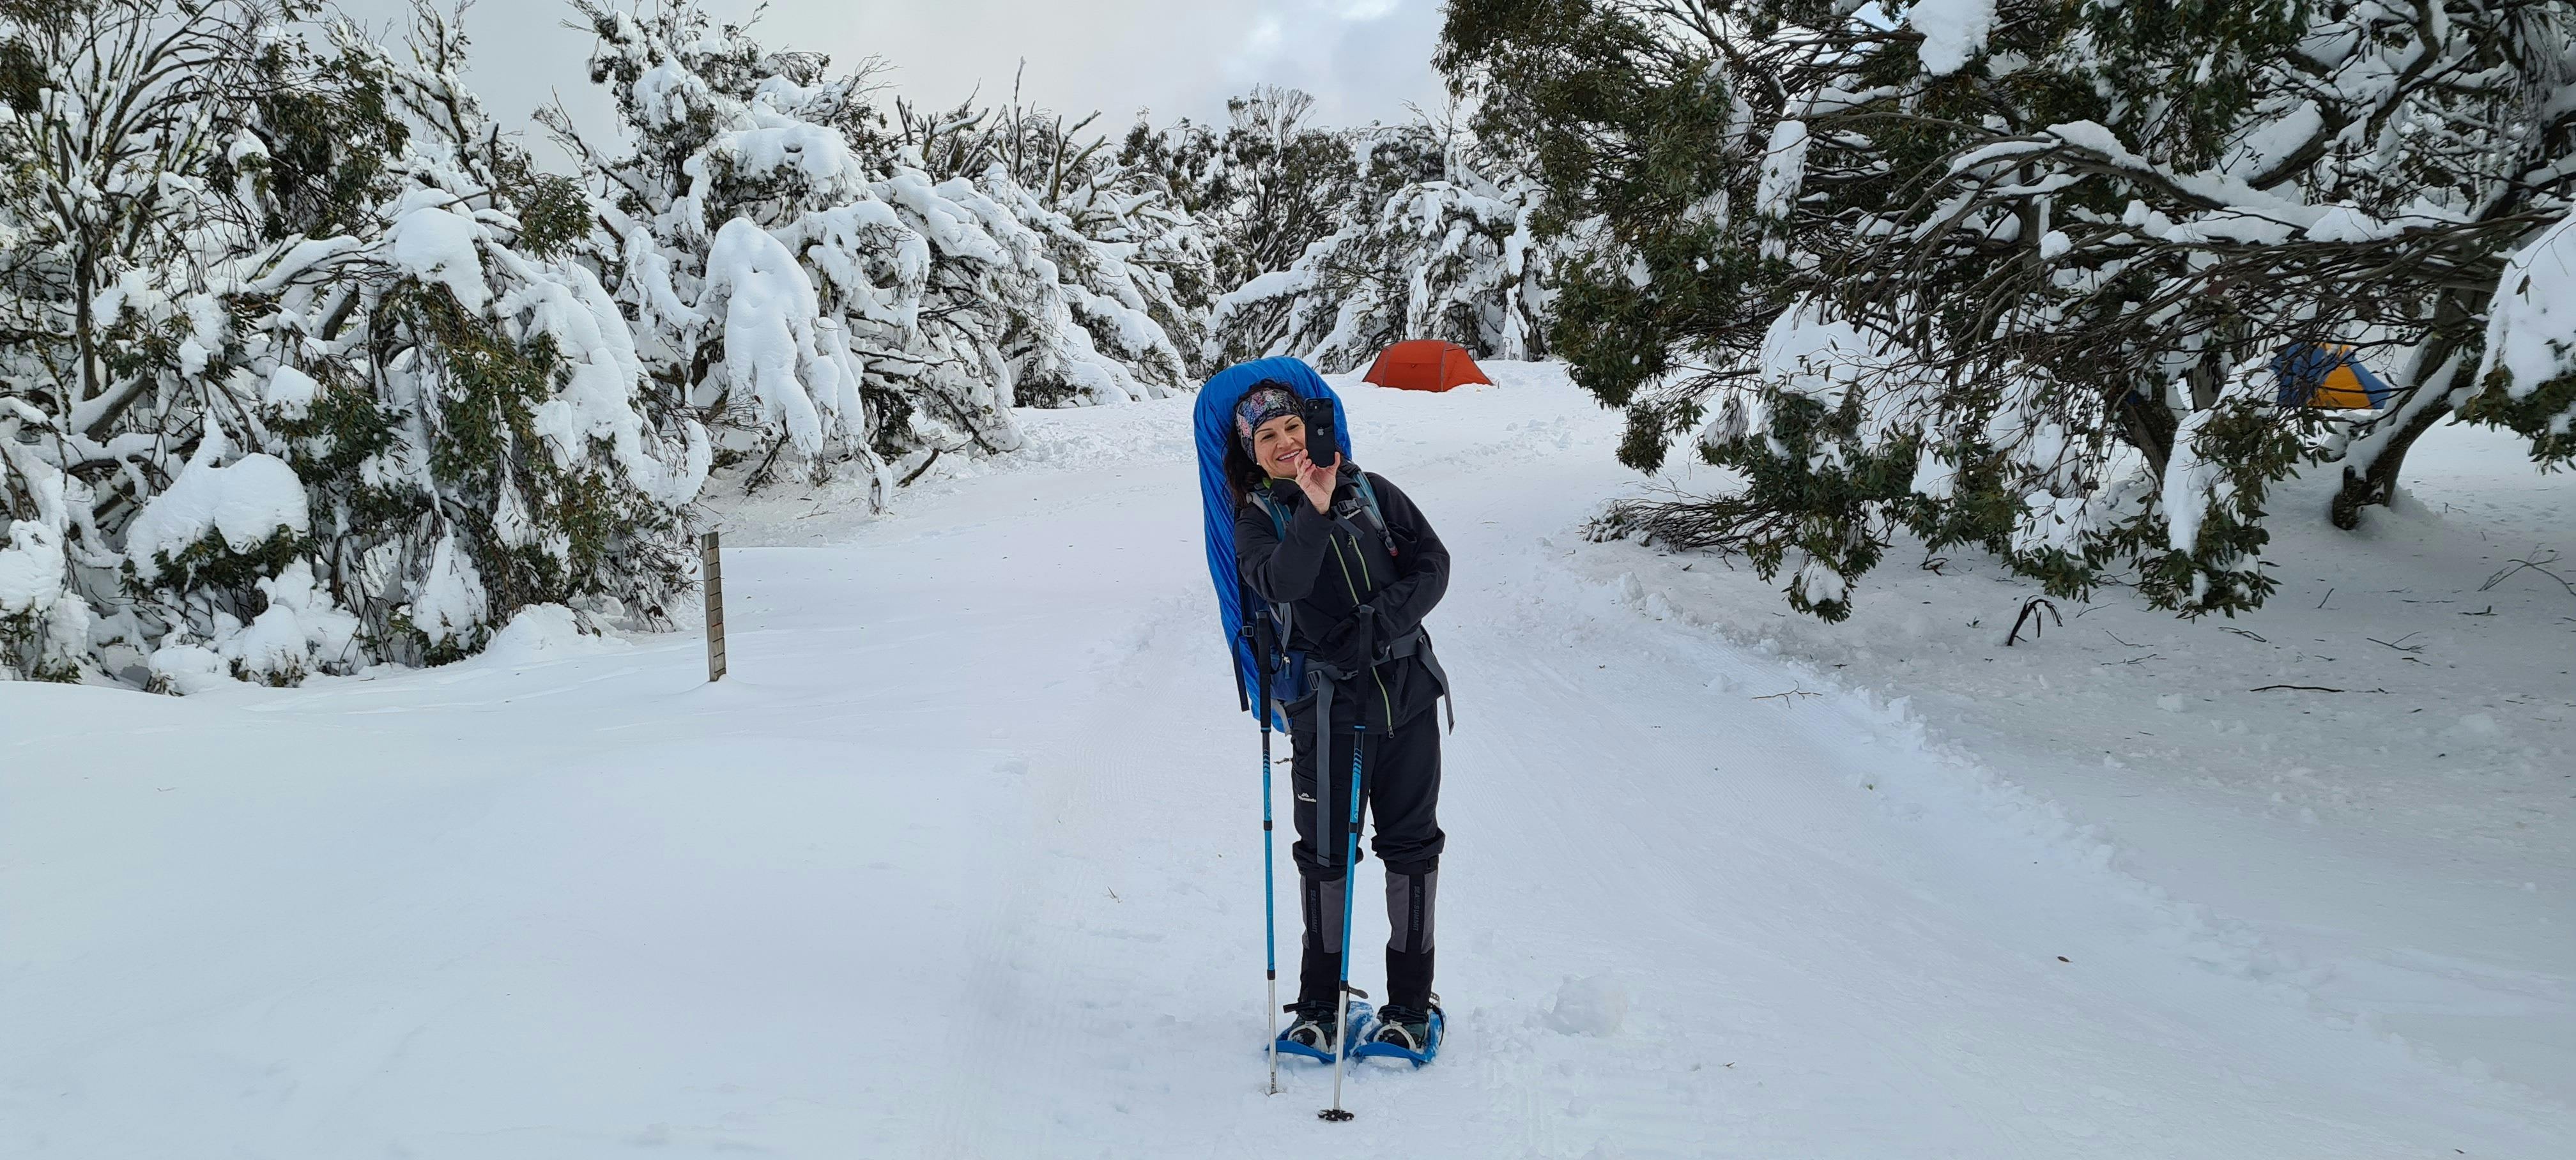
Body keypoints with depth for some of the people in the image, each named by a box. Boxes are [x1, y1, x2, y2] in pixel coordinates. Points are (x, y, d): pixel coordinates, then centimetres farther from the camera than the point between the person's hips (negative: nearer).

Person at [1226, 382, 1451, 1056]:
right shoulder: (1257, 519, 2)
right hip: (1328, 703, -2)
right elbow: (1279, 583, -19)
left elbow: (1432, 562, 3)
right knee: (1326, 852, 2)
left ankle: (1410, 1000, 17)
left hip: (1408, 690, 2)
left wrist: (1381, 619, -11)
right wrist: (1315, 512, -31)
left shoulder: (1371, 491, 9)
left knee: (1411, 844, 5)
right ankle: (1318, 1000, 19)